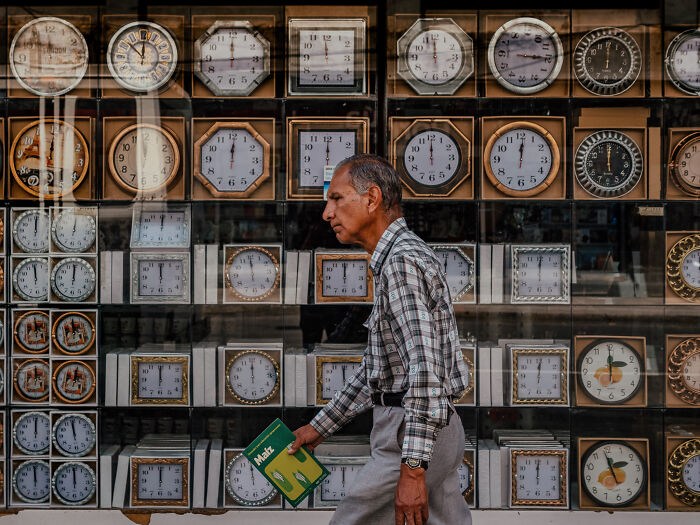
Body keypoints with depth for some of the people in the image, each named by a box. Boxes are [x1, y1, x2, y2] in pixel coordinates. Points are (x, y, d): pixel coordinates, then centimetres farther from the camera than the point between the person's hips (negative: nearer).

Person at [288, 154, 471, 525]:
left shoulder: (402, 261, -15)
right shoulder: (394, 260, 18)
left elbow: (424, 364, -25)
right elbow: (375, 366, 24)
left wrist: (413, 468, -28)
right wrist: (321, 425, 24)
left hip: (416, 435, -10)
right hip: (437, 430, 10)